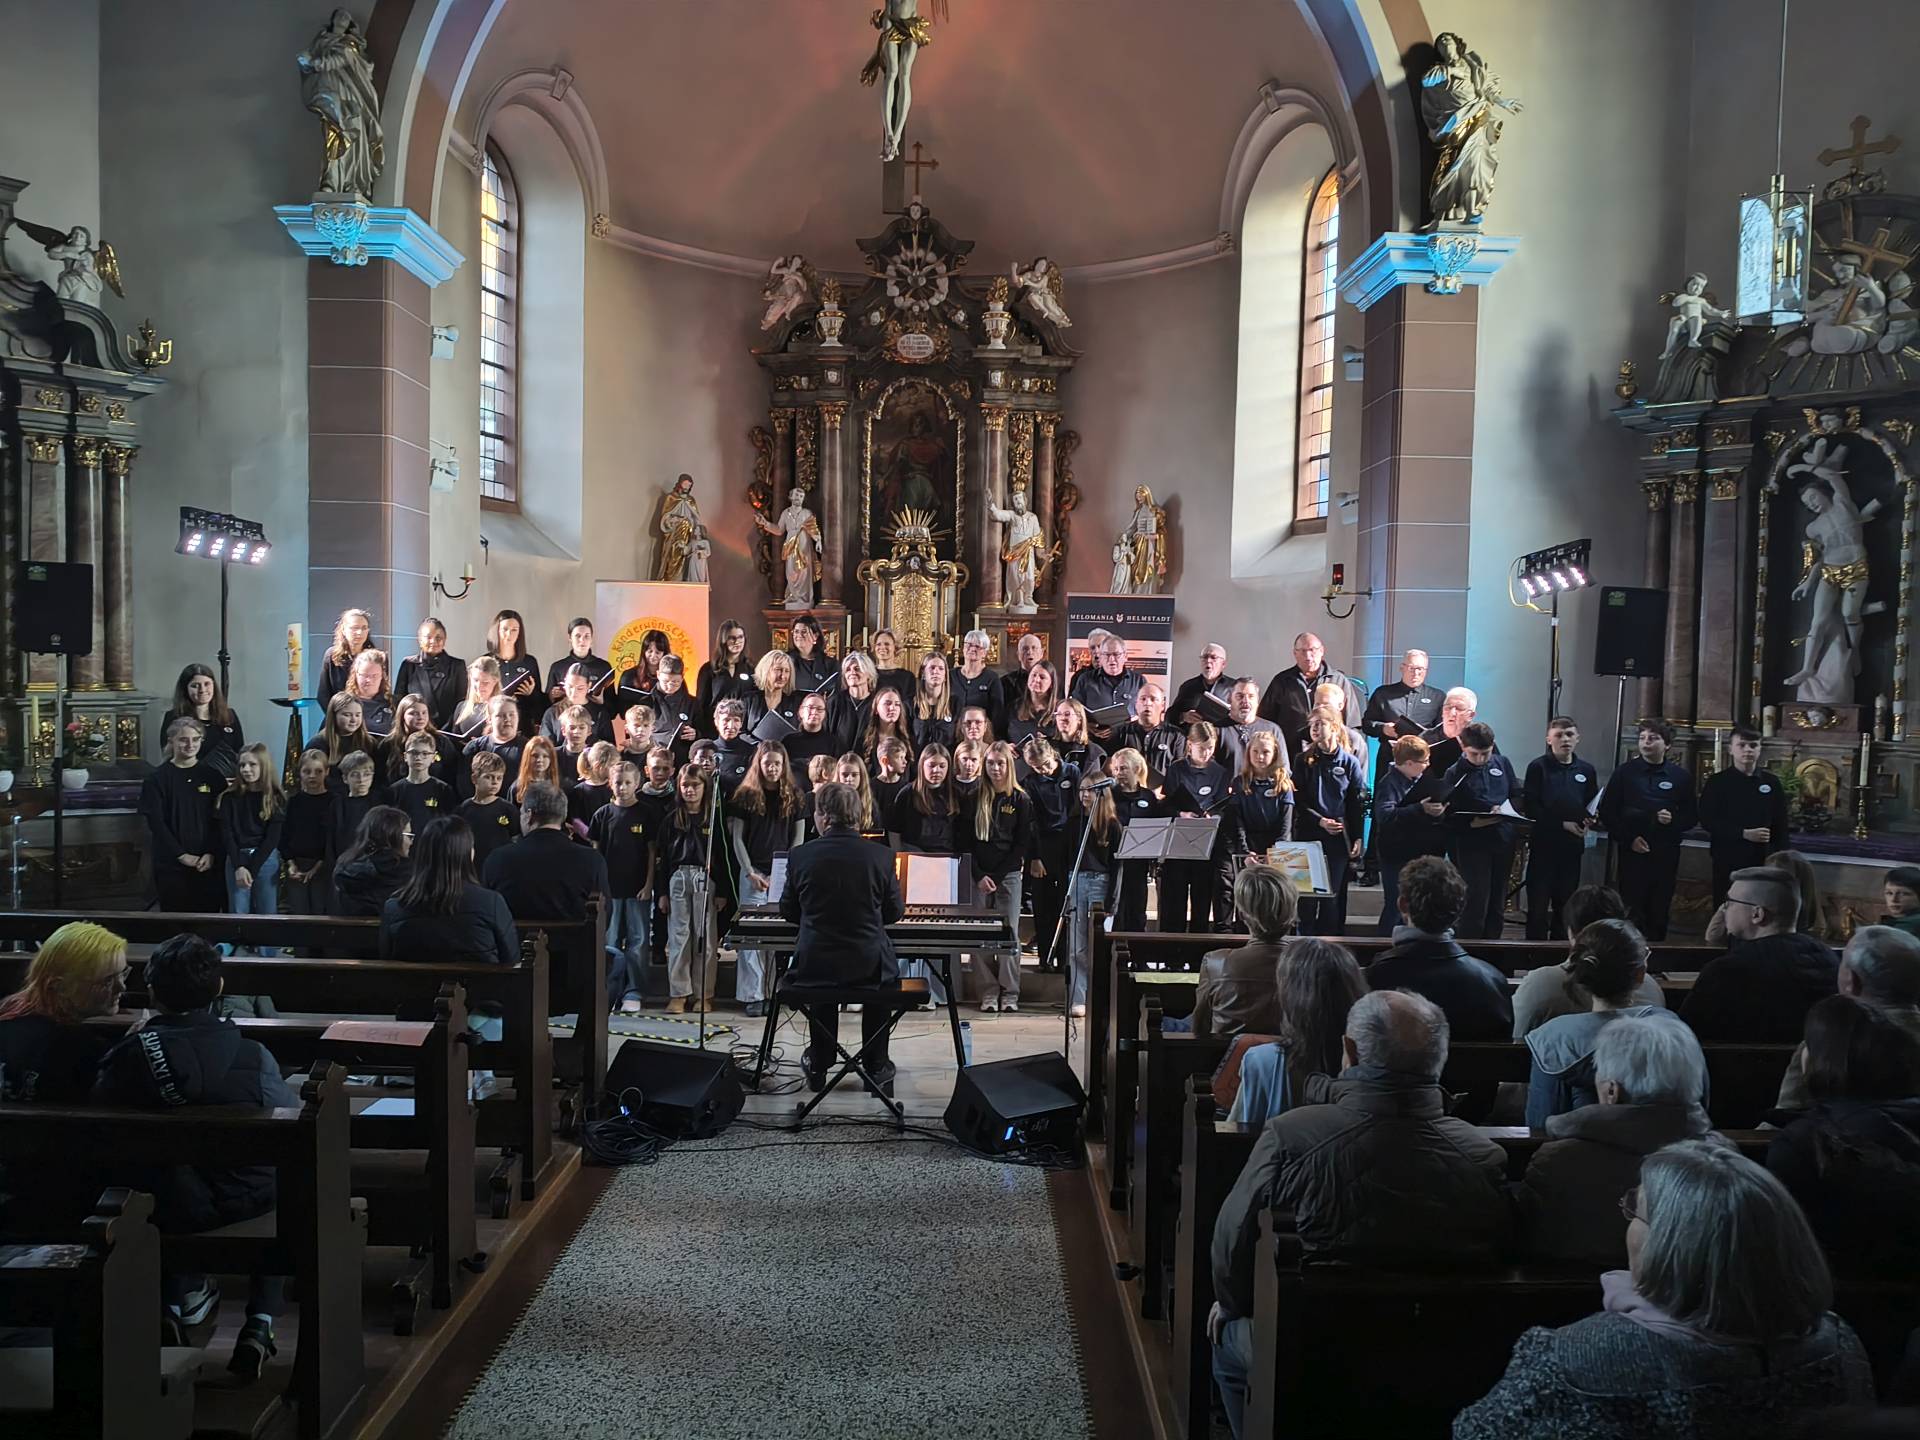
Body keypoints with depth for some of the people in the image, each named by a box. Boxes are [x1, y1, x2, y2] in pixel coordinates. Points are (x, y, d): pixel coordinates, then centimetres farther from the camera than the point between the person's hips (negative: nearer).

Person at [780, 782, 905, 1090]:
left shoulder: (800, 856, -8)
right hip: (870, 966, 0)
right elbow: (894, 912, 4)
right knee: (885, 970, 33)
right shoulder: (881, 855, -8)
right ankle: (876, 1065, 34)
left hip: (814, 965, 0)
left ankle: (818, 1066, 38)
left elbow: (789, 911, 7)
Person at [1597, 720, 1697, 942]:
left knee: (1660, 910, 4)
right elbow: (1607, 812, 3)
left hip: (1666, 854, 2)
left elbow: (1690, 818, 11)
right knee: (1632, 909, -3)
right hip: (1632, 851, -1)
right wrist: (1629, 838, -6)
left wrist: (1673, 820, -11)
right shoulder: (1625, 771, 3)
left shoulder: (1680, 776, 7)